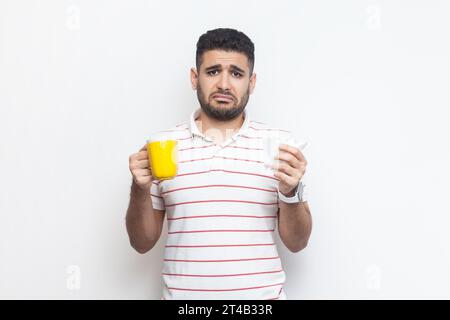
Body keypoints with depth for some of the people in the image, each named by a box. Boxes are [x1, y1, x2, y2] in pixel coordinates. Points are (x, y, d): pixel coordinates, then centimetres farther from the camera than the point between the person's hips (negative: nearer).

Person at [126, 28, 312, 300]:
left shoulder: (280, 144, -4)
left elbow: (297, 243, -1)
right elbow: (142, 243, 1)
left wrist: (290, 191, -18)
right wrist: (140, 190, -15)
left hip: (262, 296, 0)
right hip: (183, 295, 1)